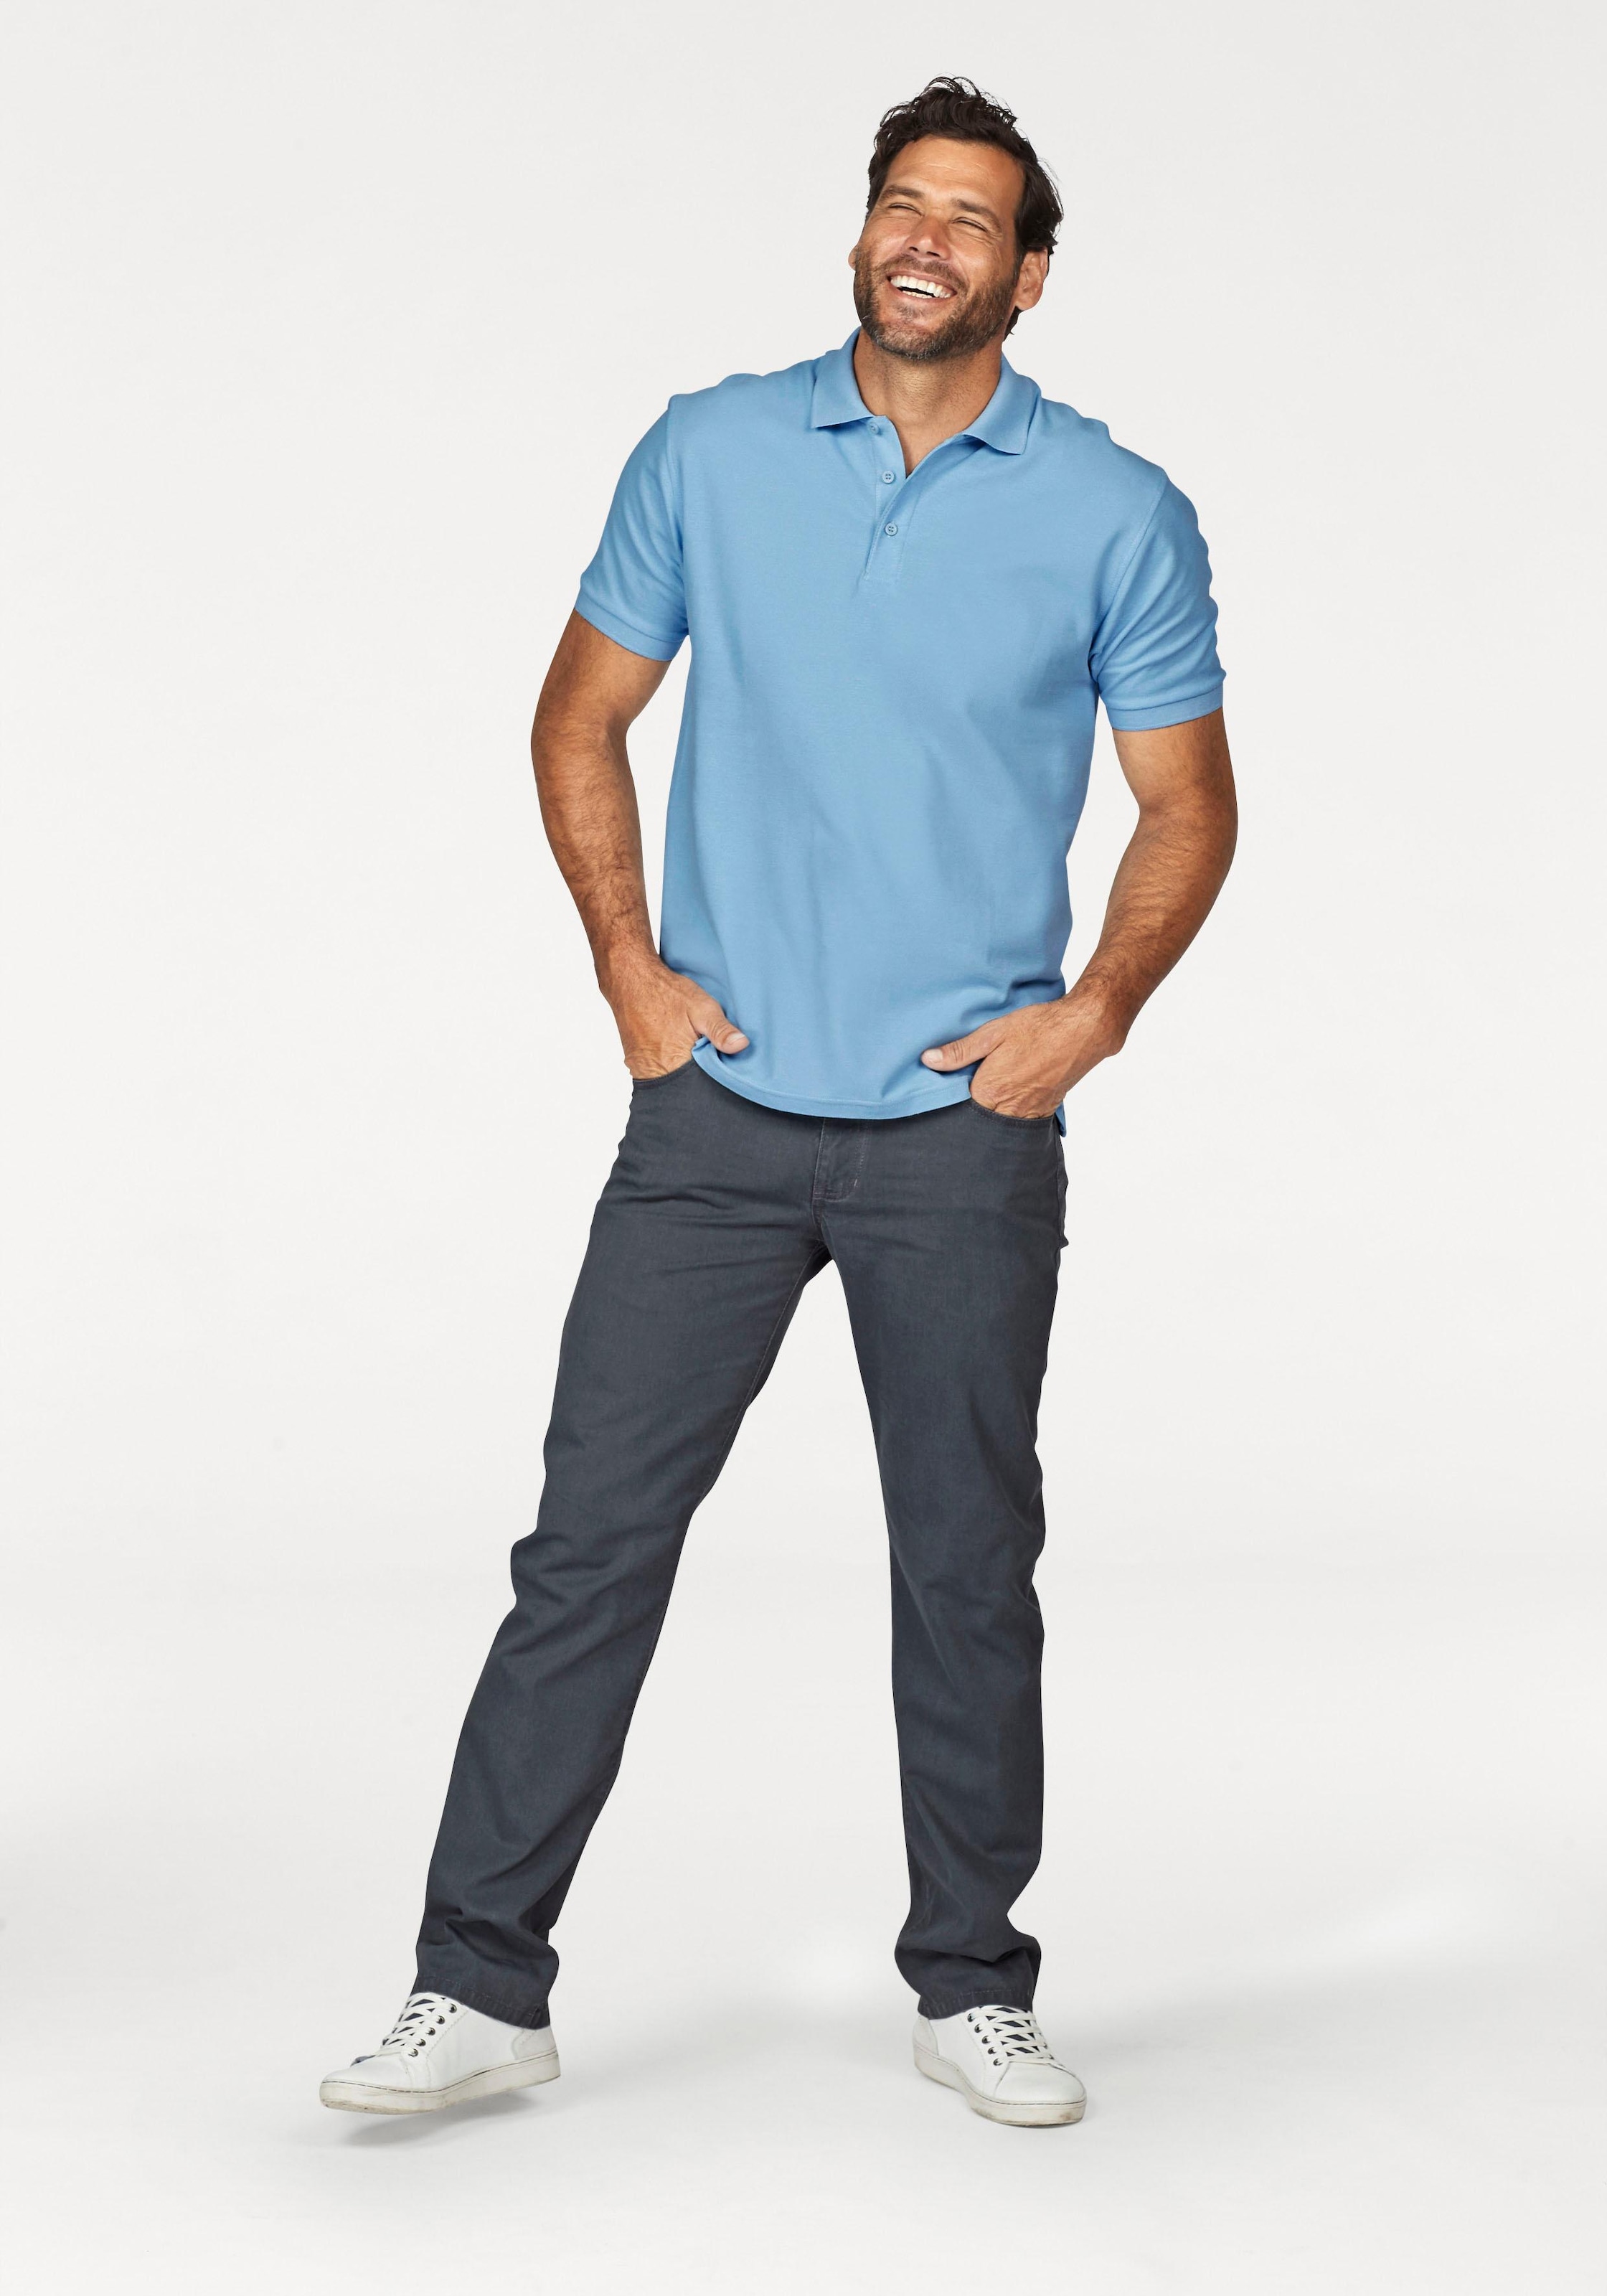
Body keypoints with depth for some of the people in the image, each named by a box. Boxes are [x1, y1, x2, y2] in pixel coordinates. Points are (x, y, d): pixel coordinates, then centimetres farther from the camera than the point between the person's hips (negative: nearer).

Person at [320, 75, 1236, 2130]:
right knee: (593, 1536, -1)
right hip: (718, 1107, 1)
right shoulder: (711, 455, 4)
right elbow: (579, 723, 11)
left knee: (968, 1569, 9)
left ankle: (970, 1986, 24)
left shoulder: (1117, 514, 1)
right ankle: (483, 1988, 8)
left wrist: (1100, 1005, -8)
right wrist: (628, 964, 0)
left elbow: (1187, 804, 7)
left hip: (963, 1131, 0)